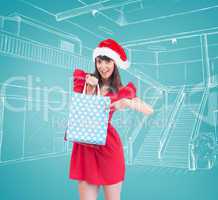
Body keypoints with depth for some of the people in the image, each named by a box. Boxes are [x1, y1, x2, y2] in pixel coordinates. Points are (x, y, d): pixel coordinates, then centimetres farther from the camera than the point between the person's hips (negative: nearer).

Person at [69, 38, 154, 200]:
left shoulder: (121, 91, 2)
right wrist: (89, 89, -6)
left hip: (109, 146, -1)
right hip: (85, 148, 2)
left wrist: (128, 103, -21)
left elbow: (149, 111, -4)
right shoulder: (86, 80, 8)